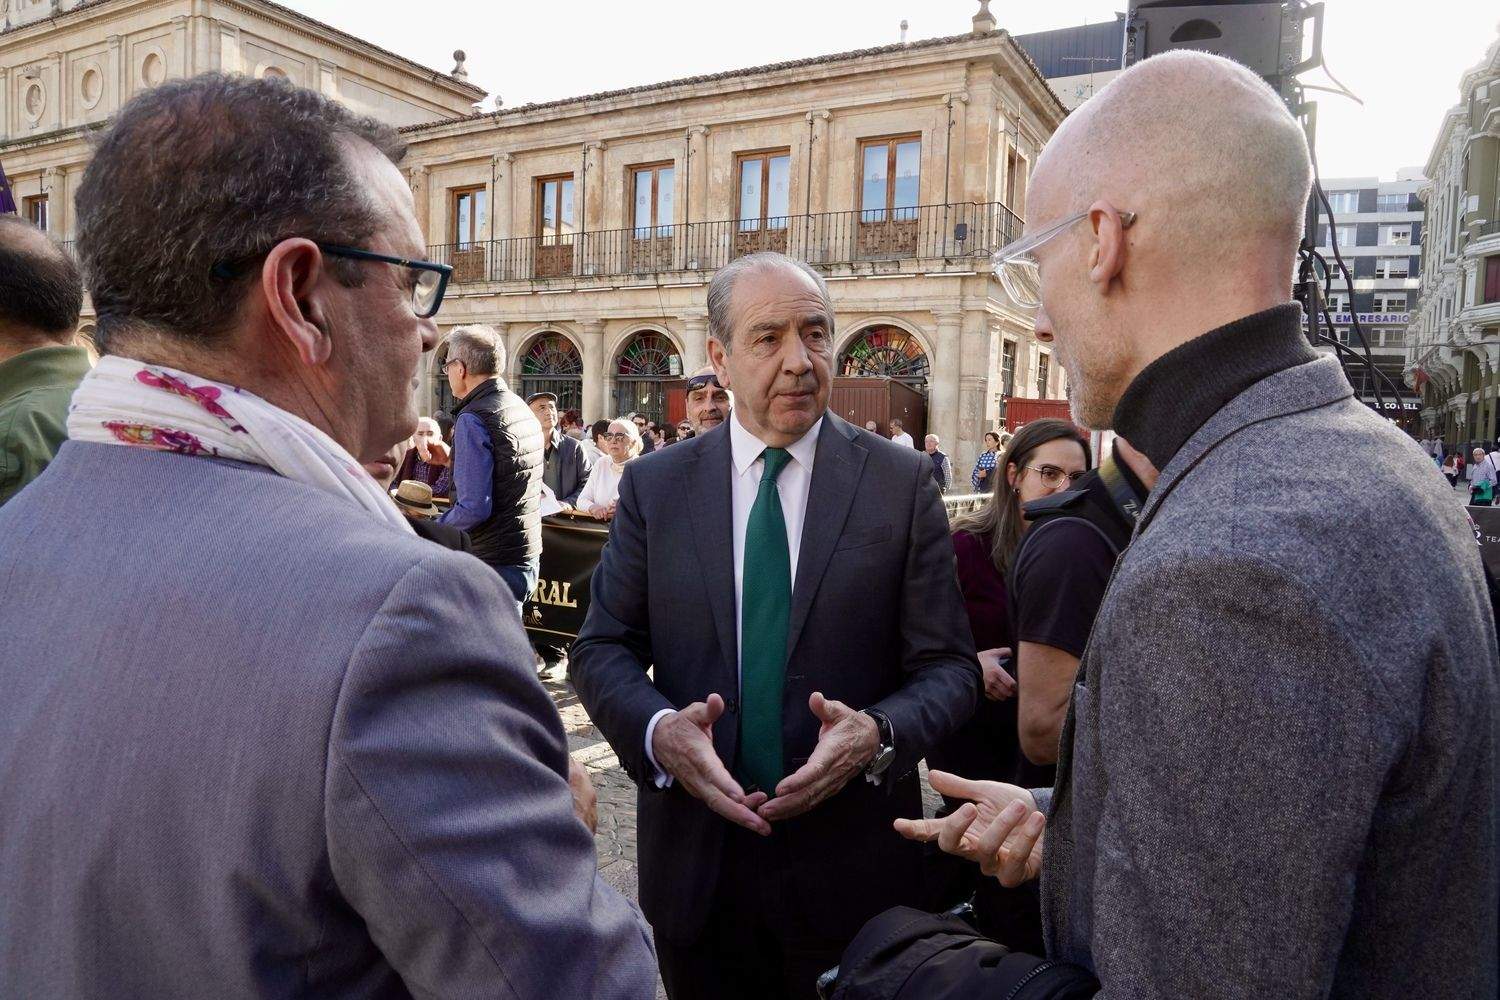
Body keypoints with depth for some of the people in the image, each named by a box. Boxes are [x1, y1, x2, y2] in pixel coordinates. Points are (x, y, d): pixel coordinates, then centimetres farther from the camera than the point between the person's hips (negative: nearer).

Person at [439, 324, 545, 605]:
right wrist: (452, 458, 26)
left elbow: (474, 508, -22)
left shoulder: (472, 419, -17)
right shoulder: (522, 409, 9)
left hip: (494, 562, -9)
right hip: (528, 558, 9)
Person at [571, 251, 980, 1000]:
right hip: (694, 861, 1)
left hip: (849, 866, -1)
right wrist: (658, 729, -19)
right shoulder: (654, 486, 0)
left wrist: (878, 734, -23)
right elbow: (602, 649, 0)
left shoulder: (902, 482, -5)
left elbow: (948, 666, -4)